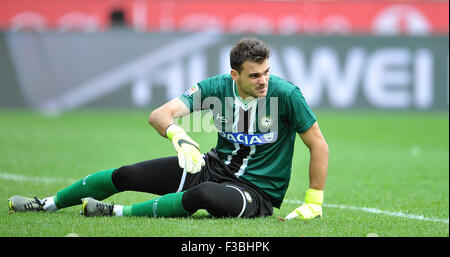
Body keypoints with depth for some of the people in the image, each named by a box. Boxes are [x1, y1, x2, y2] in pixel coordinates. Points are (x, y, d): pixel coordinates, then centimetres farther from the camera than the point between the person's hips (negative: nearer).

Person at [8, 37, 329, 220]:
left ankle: (121, 213, -23)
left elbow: (319, 145, -13)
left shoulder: (285, 94, -20)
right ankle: (47, 204, 23)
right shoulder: (217, 87, -9)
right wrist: (178, 134, -40)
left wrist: (314, 202, -16)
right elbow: (160, 114, -16)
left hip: (255, 191, -5)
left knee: (203, 194, -41)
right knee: (125, 175, 2)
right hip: (215, 164, 5)